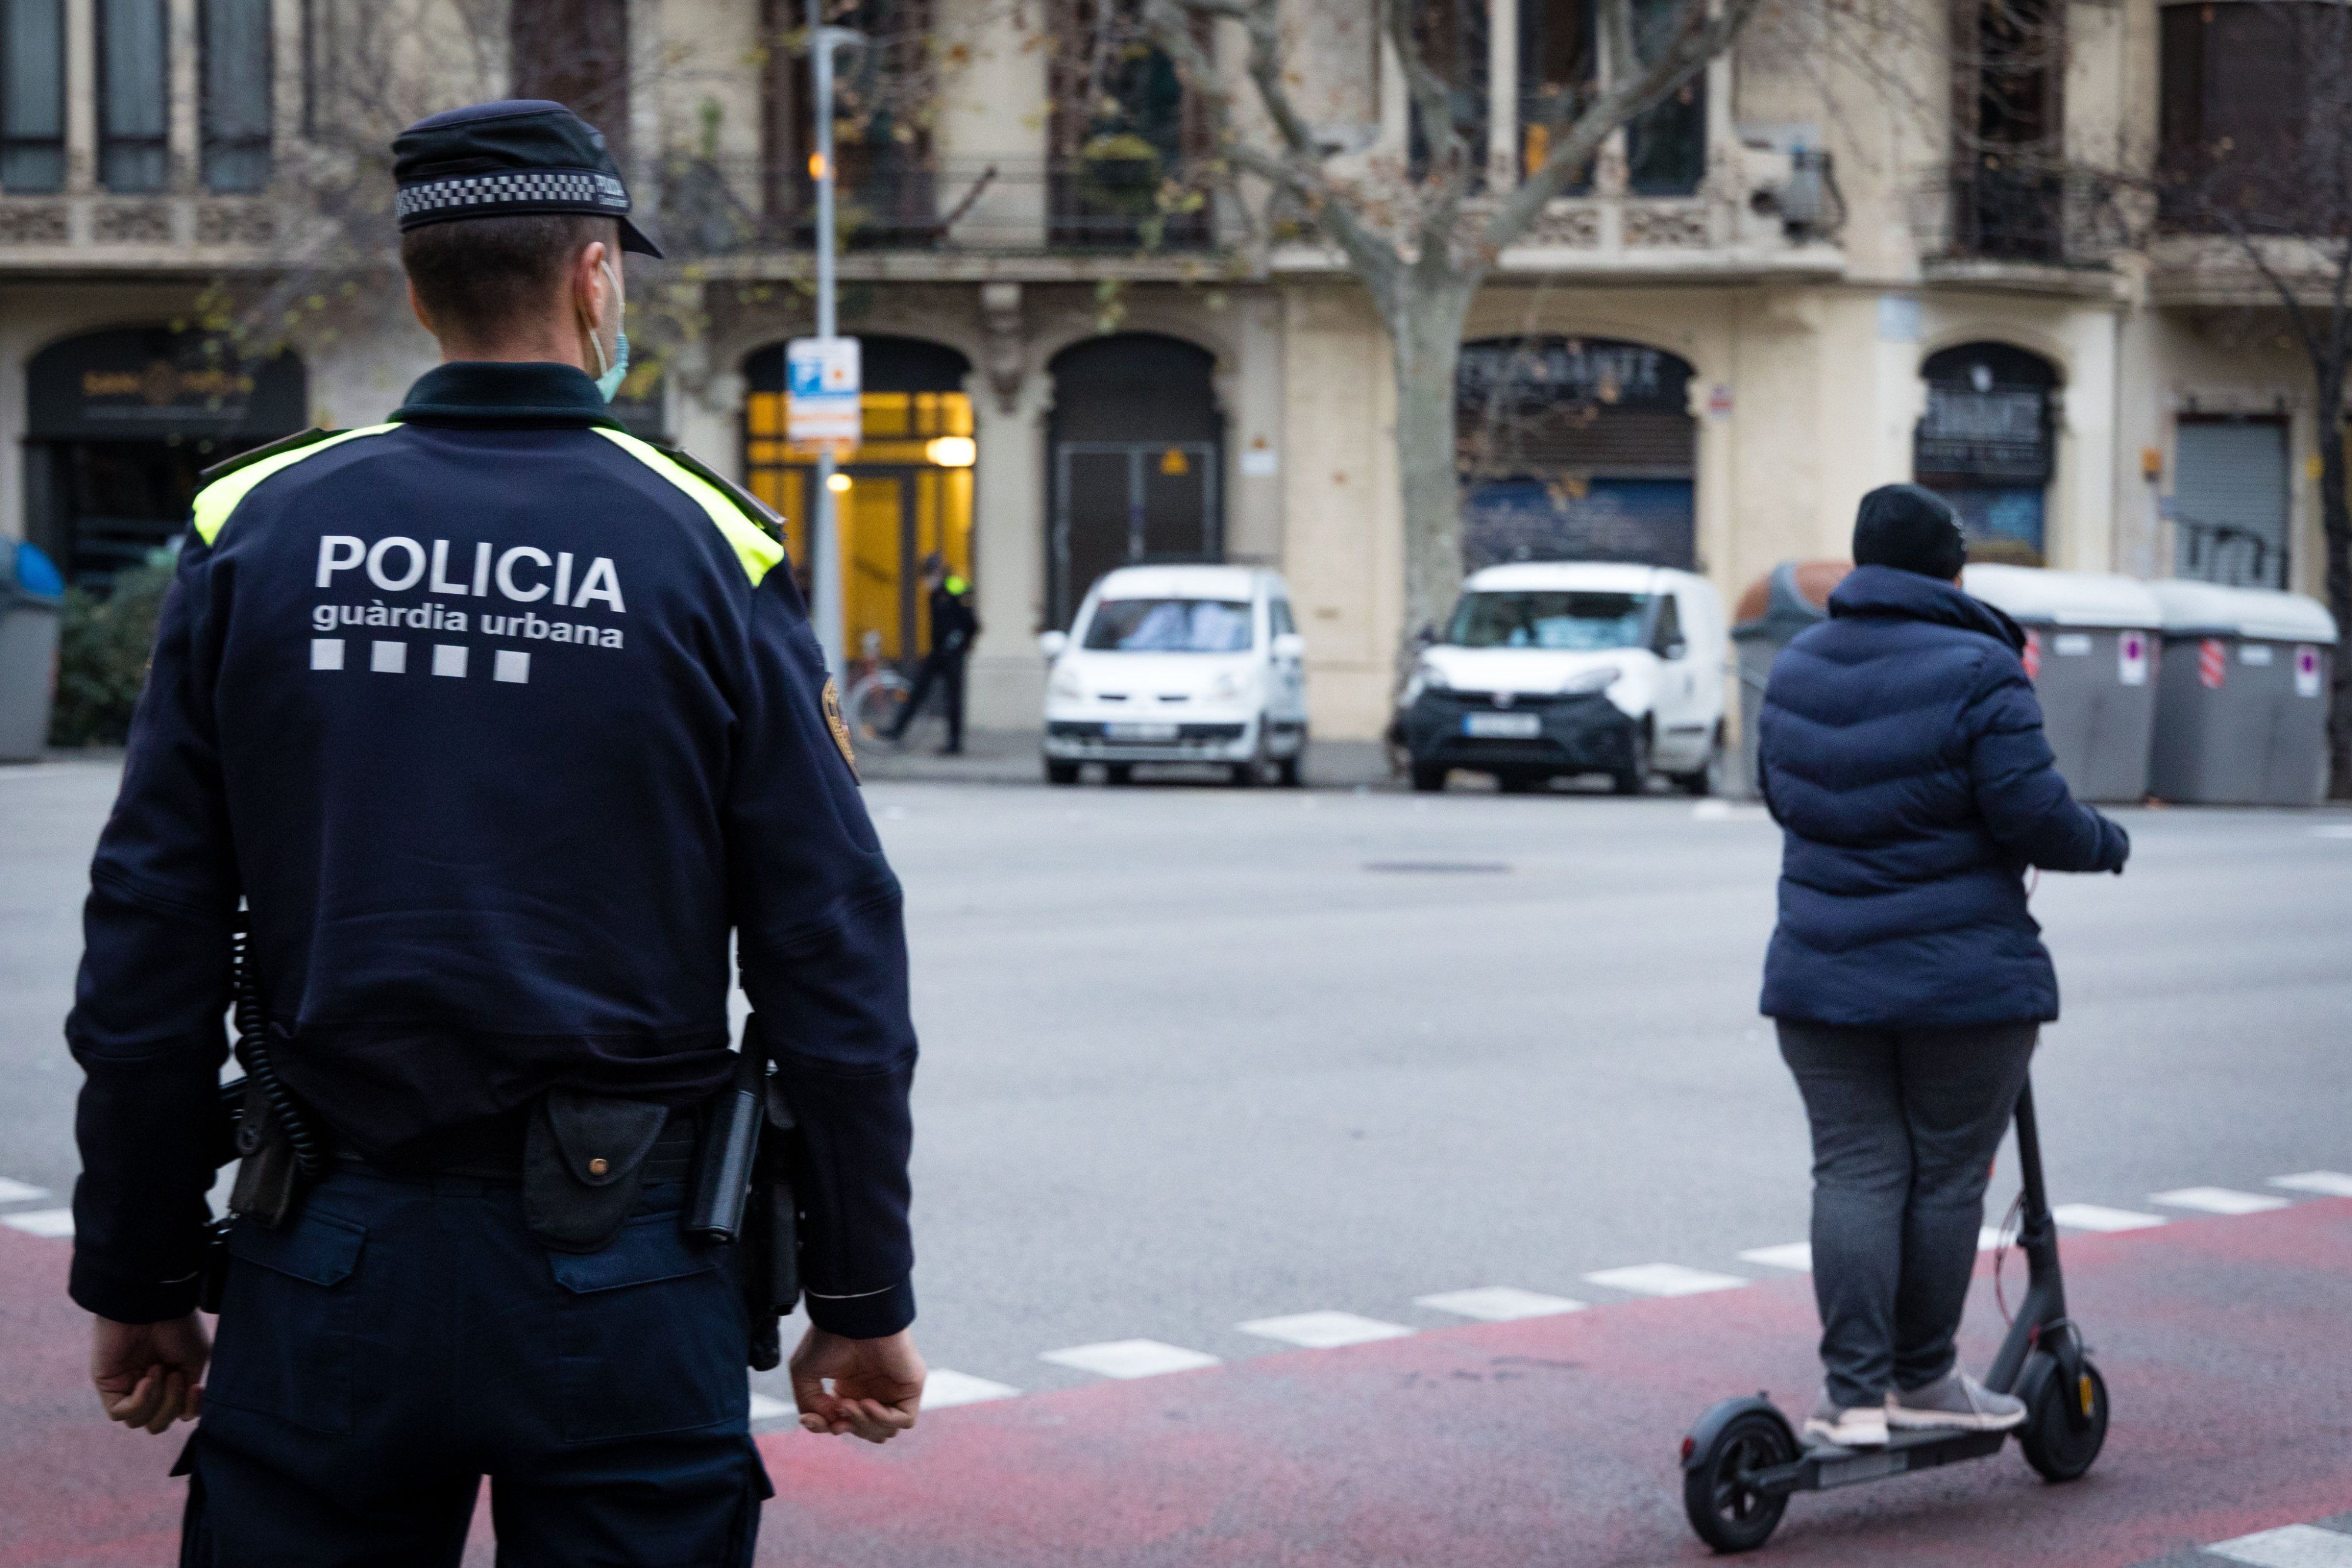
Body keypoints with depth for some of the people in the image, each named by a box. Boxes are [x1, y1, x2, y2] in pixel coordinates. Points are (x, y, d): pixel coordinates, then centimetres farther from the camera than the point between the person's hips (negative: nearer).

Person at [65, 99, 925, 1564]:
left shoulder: (258, 531, 1)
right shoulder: (705, 550, -4)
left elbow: (150, 949, 1)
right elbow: (834, 963, -5)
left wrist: (136, 1282, 10)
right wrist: (863, 1301, 4)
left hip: (327, 1273, 2)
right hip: (615, 1272, -1)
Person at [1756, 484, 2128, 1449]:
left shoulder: (1795, 670, 6)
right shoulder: (1976, 671, -13)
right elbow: (2033, 814, -16)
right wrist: (2107, 846, 3)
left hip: (1821, 978, 5)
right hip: (1964, 979, -4)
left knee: (1855, 1174, 6)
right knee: (1947, 1177, 8)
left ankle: (1855, 1391, 1)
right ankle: (1922, 1379, 17)